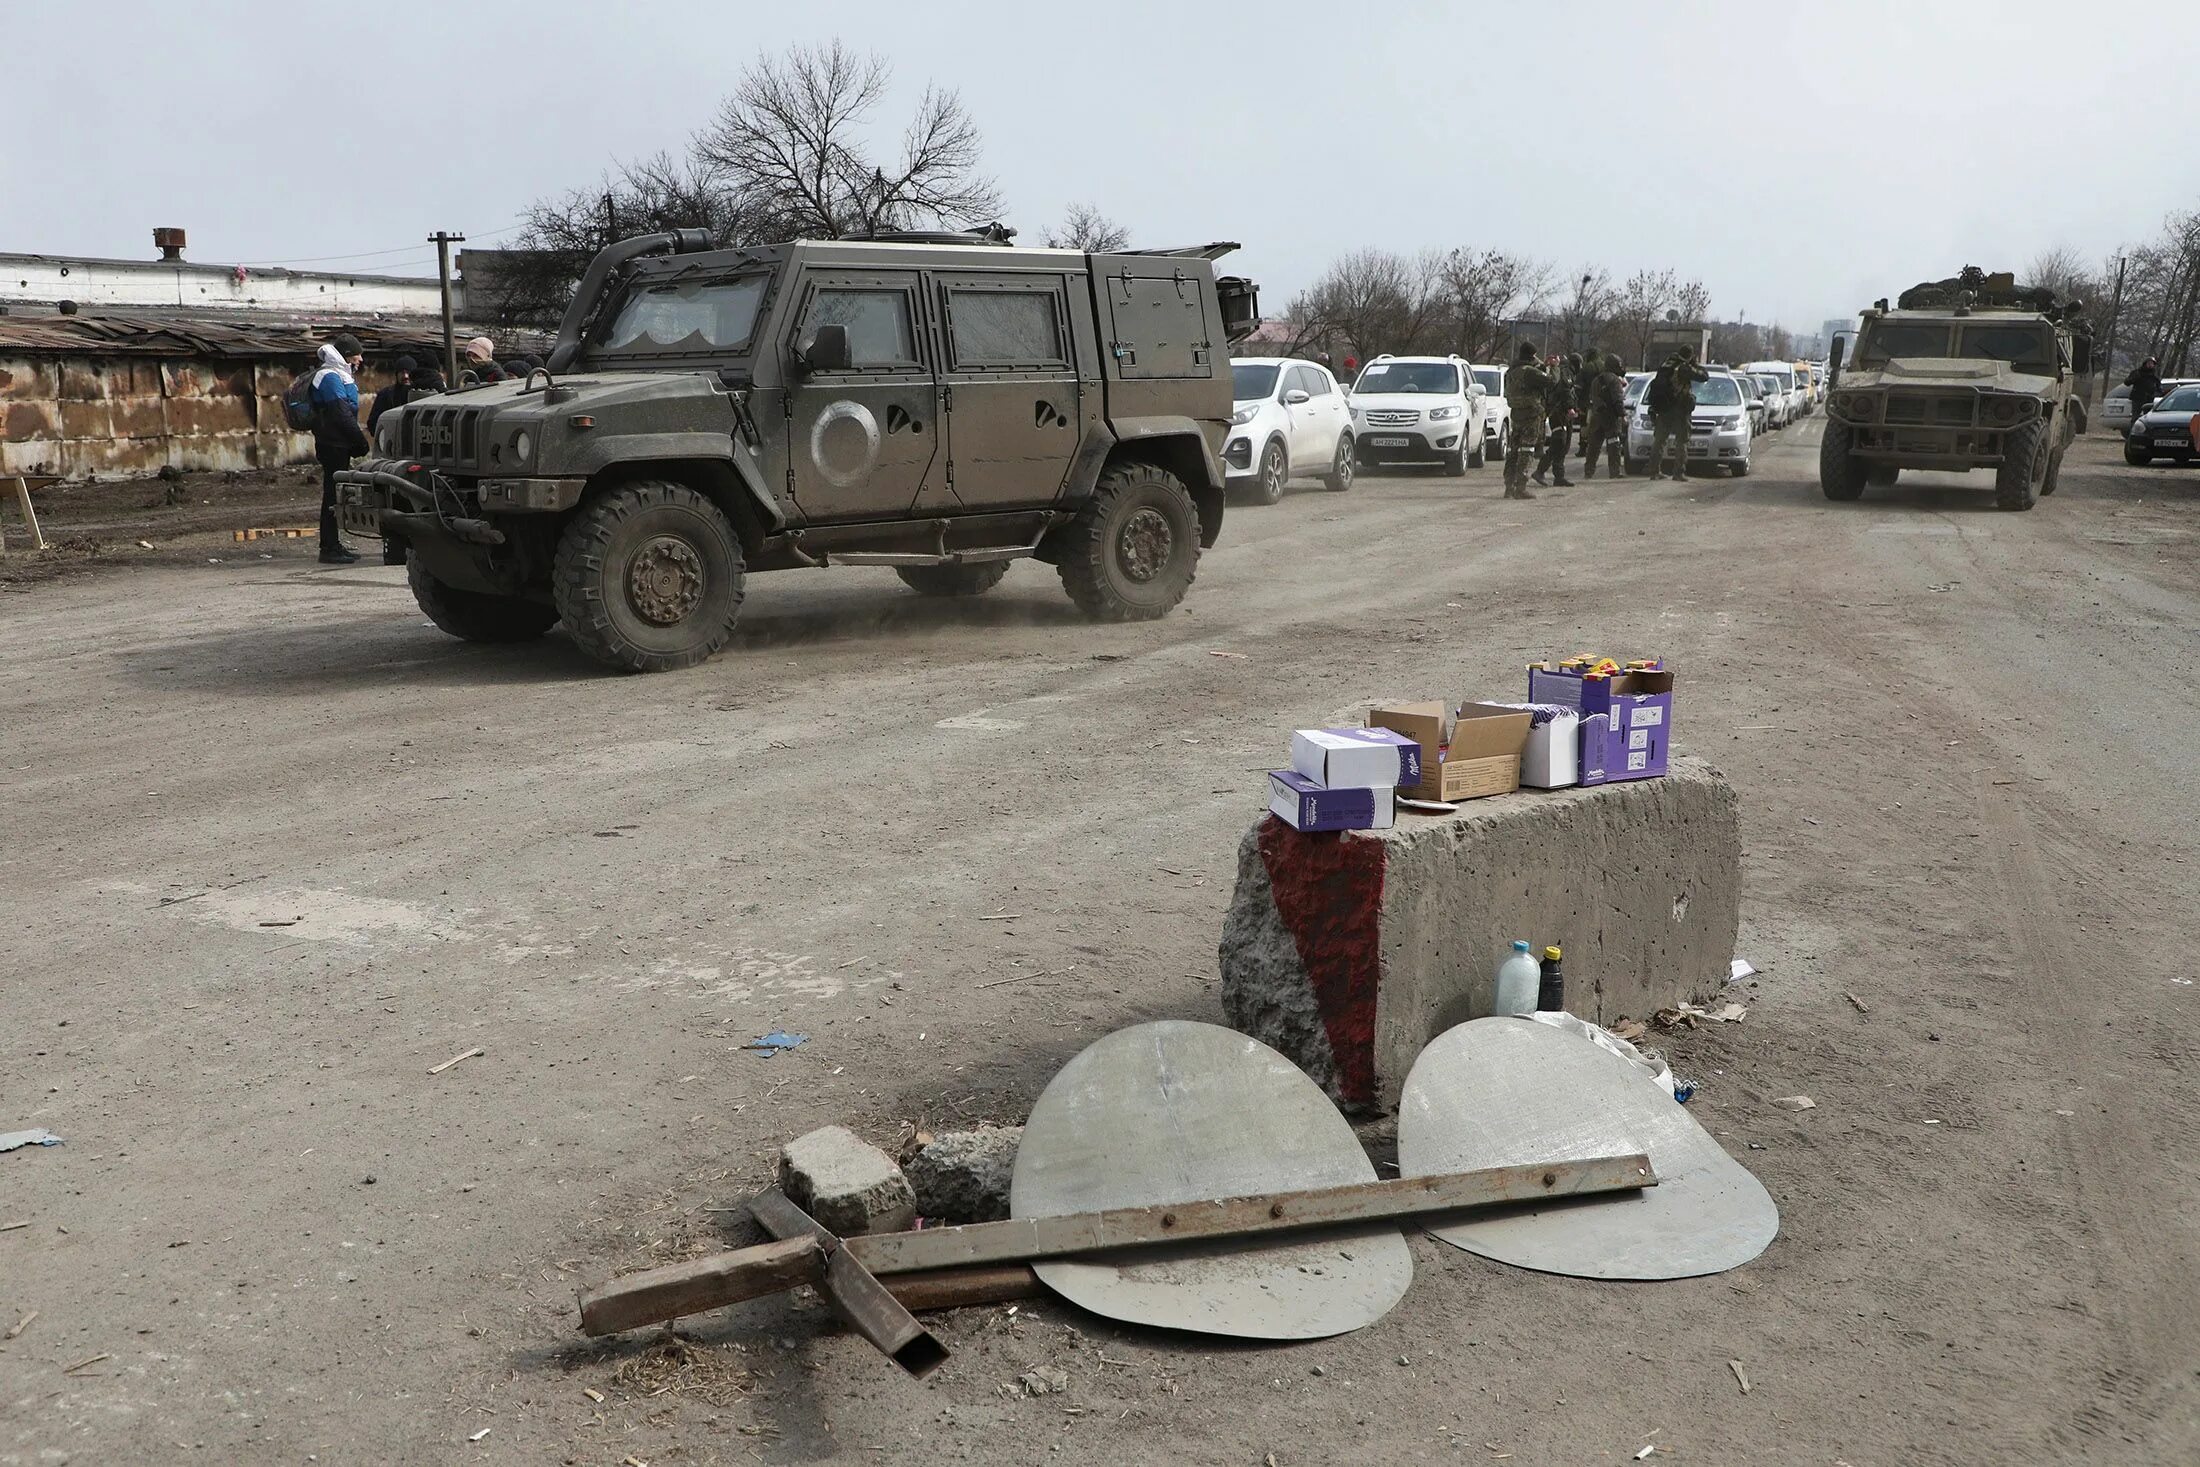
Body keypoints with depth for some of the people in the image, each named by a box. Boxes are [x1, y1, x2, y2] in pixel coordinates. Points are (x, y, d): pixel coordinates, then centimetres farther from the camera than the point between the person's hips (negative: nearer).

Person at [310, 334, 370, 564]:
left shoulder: (339, 375, 20)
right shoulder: (330, 377, -13)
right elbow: (342, 413, -20)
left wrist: (357, 441, 14)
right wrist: (361, 441, -17)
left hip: (338, 444, 10)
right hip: (333, 444, -10)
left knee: (336, 493, 14)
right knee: (333, 494, -8)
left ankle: (334, 544, 22)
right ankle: (329, 548, -7)